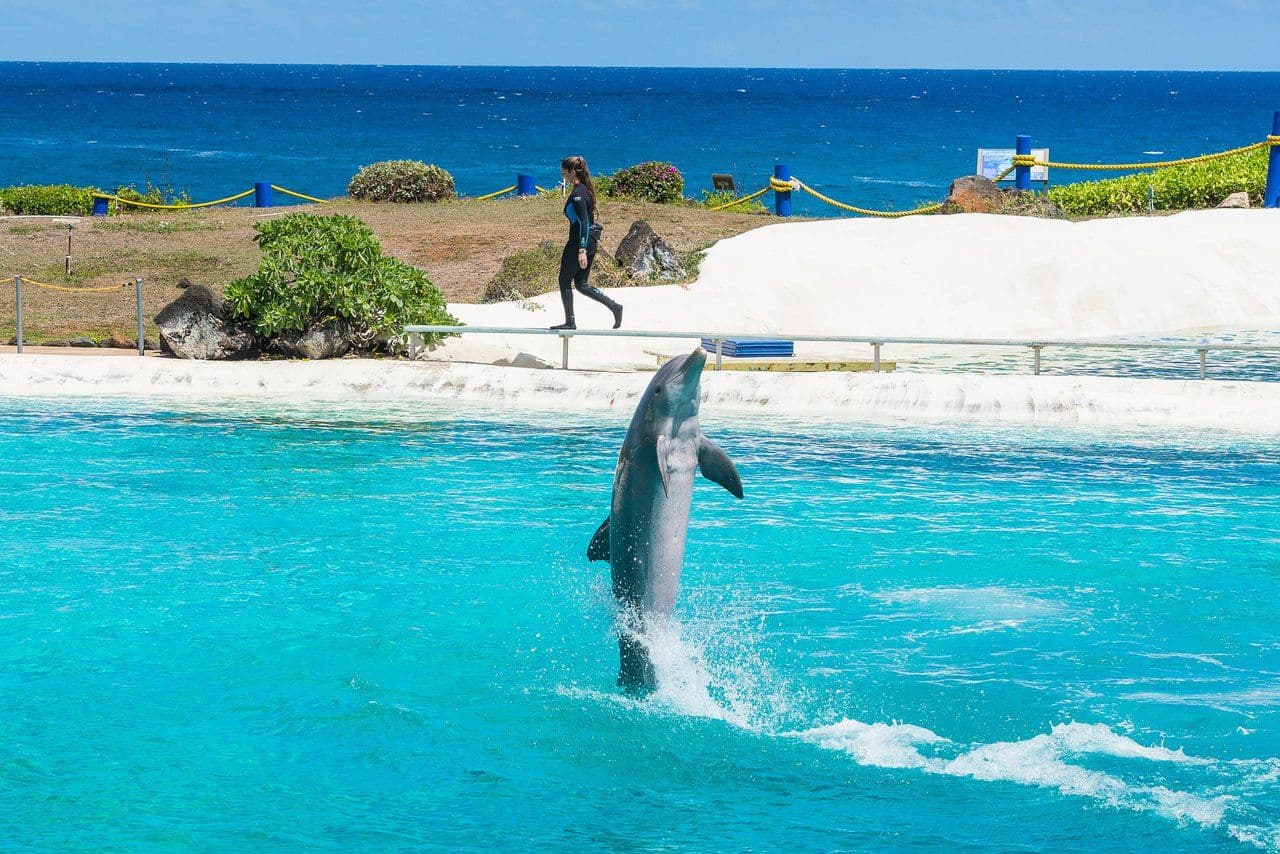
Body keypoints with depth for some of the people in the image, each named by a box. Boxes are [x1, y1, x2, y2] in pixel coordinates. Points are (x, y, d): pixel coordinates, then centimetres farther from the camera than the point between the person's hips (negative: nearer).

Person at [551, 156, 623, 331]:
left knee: (565, 281, 5)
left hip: (579, 242, -9)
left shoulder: (578, 194, -18)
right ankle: (614, 306, 2)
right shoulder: (586, 189, 12)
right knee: (581, 284, 12)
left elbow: (583, 223, -24)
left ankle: (570, 322, 9)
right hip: (590, 242, 9)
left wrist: (581, 250, -27)